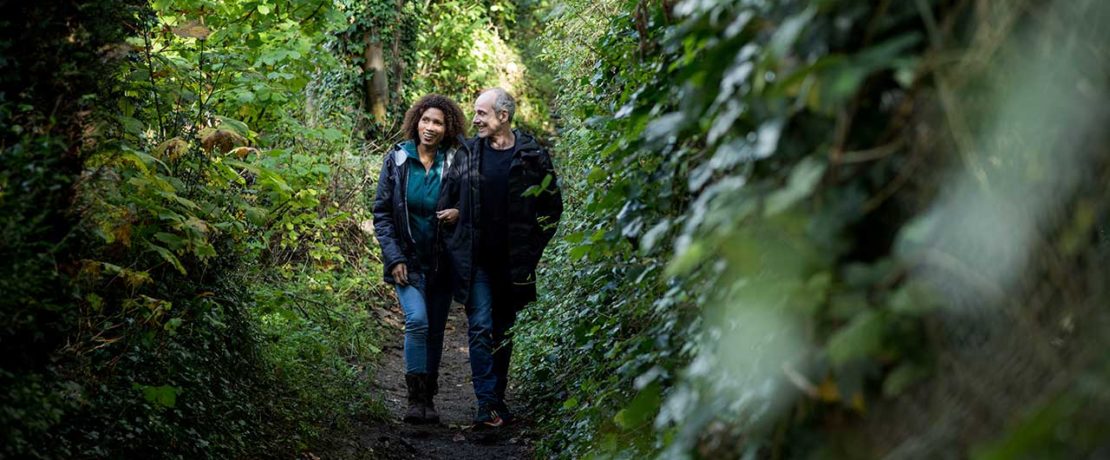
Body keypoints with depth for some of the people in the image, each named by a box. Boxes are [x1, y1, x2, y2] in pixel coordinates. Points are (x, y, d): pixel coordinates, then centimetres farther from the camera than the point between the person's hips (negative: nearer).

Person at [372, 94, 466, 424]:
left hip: (442, 262, 1)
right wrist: (394, 258, -8)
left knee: (435, 331, 7)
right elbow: (381, 212, 0)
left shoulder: (455, 163, -3)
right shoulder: (397, 159, -2)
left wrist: (459, 214, -16)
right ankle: (416, 397, -10)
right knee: (417, 320, -19)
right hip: (407, 260, -1)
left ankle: (428, 398, 20)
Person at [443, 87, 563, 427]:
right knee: (480, 328, -9)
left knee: (503, 331, 10)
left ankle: (499, 398, 21)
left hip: (512, 263, 0)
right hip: (475, 260, 0)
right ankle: (487, 404, -9)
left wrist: (531, 247, 1)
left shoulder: (532, 157, -3)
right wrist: (455, 242, 7)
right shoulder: (467, 153, 3)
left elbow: (552, 207, 6)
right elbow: (450, 199, 14)